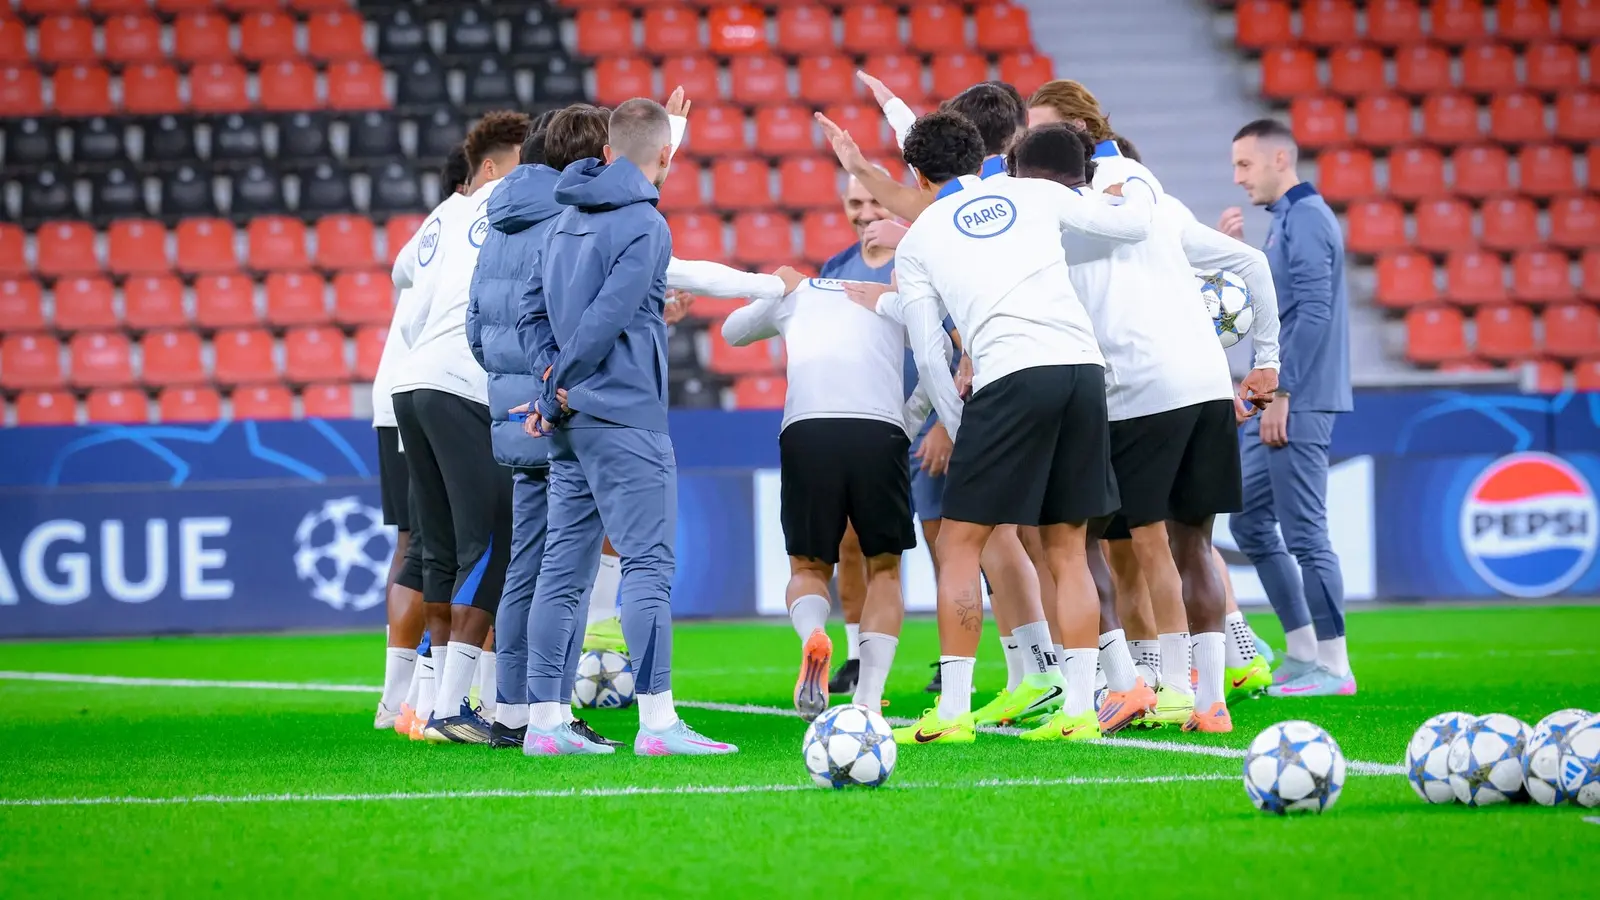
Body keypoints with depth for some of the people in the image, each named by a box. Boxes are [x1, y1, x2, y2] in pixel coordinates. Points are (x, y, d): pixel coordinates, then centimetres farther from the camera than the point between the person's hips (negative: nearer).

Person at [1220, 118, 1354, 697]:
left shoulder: (1307, 218, -12)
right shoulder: (1284, 221, 18)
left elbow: (1313, 314, -19)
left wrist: (1281, 395, -19)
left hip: (1299, 404, -10)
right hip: (1277, 404, 10)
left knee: (1304, 531, -8)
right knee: (1251, 523, 13)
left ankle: (1332, 667, -4)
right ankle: (1302, 653, 17)